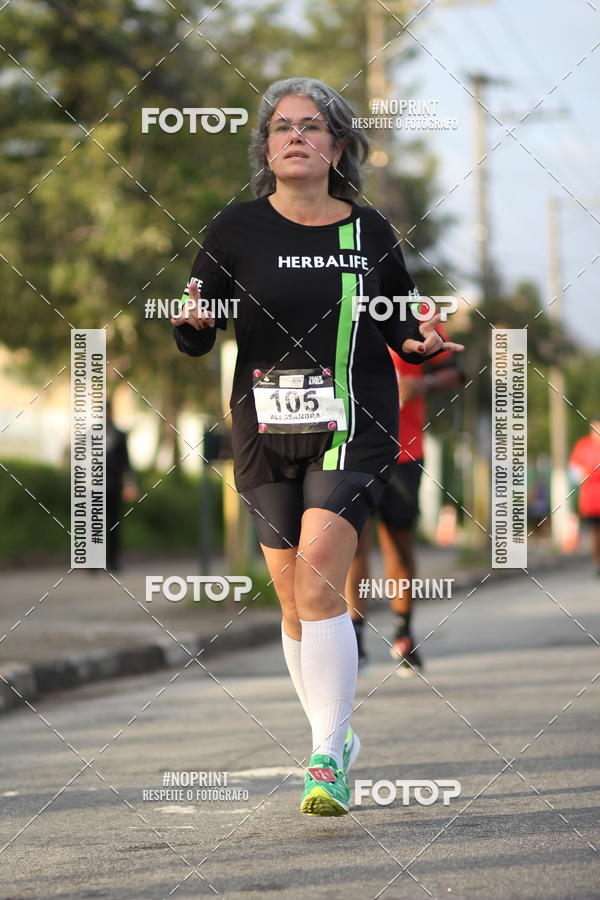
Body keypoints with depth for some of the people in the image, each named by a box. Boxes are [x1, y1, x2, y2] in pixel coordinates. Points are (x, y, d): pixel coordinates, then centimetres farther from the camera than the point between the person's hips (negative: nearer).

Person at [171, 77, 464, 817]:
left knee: (319, 582, -17)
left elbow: (401, 321, 15)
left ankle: (327, 761, -16)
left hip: (354, 429, -2)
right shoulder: (237, 229, 1)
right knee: (294, 601, 8)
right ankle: (335, 735, 29)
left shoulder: (369, 232, 3)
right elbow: (195, 340, 2)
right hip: (265, 430, 2)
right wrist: (192, 320, -20)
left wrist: (421, 342, -6)